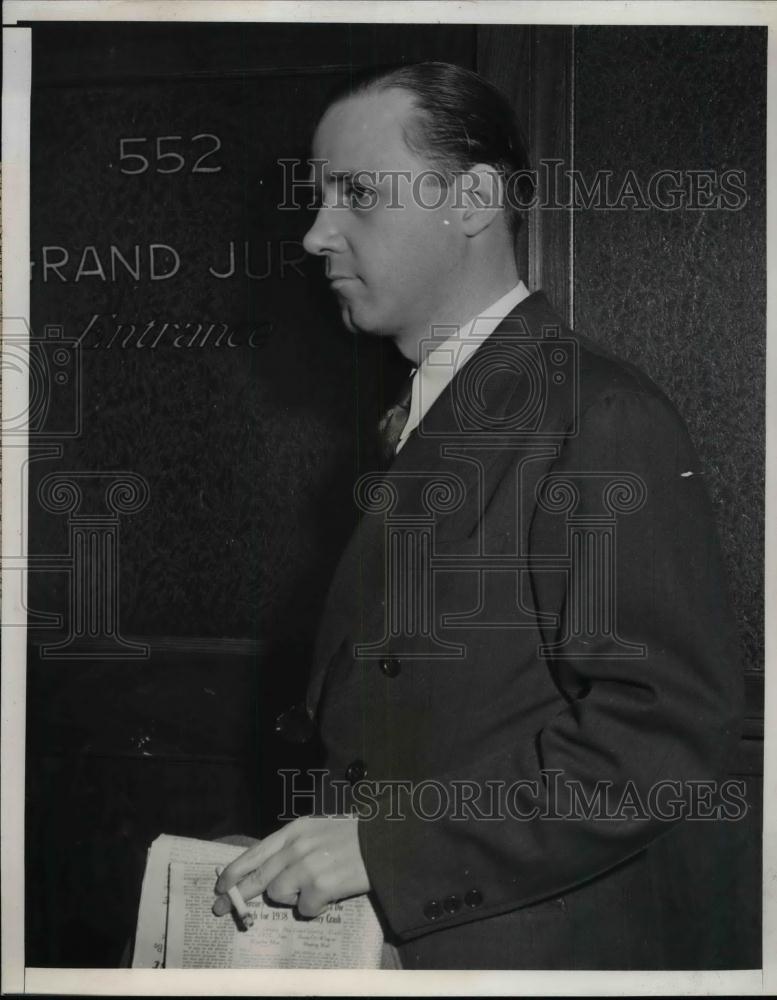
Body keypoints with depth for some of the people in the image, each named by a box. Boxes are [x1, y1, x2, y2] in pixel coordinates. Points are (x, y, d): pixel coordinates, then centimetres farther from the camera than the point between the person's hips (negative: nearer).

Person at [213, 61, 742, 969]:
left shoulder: (603, 421, -17)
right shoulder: (423, 422, 10)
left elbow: (664, 734, -22)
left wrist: (388, 847, -23)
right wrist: (301, 857, 1)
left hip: (524, 943, -7)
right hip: (388, 934, 7)